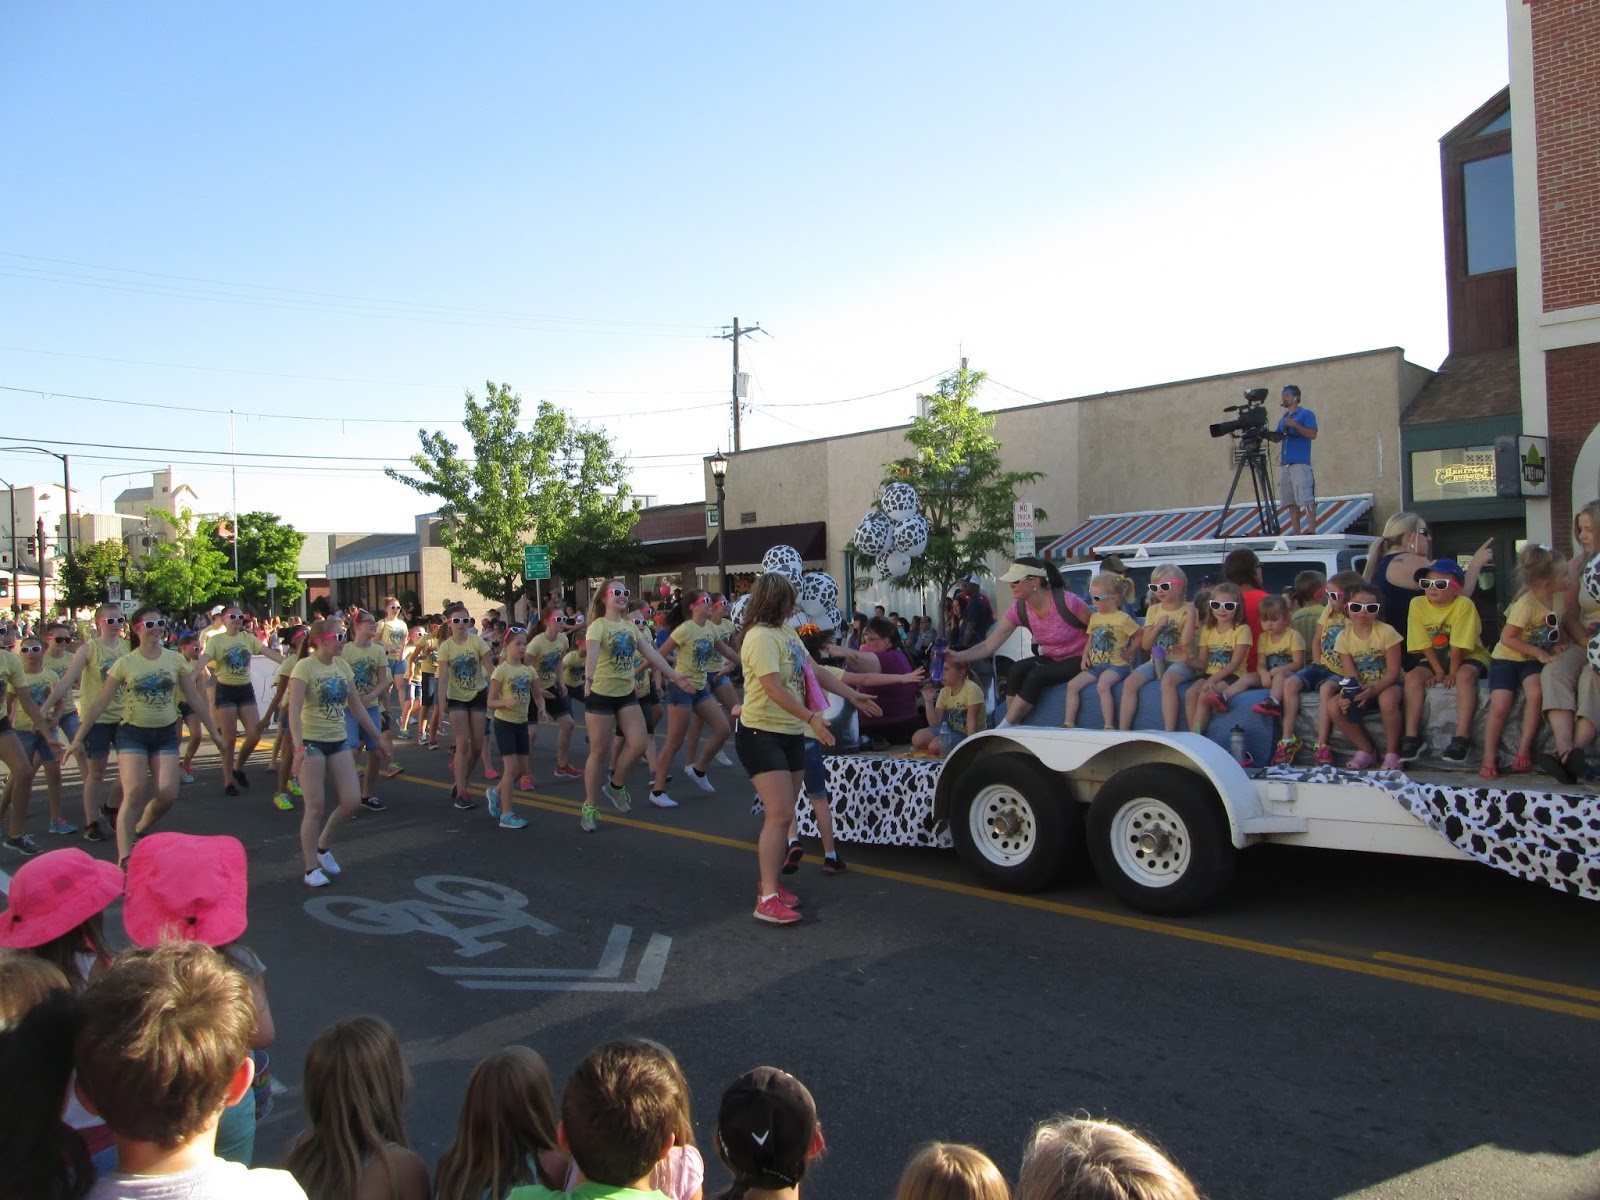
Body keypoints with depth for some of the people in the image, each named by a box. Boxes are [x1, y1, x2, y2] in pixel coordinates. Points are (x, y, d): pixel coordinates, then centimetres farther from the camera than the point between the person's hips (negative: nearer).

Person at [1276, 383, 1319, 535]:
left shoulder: (1306, 414, 1)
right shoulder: (1283, 418, 22)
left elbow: (1313, 434, -9)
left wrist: (1294, 424, -17)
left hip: (1300, 463, -7)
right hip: (1284, 464, 7)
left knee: (1306, 499, -11)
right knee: (1291, 501, 5)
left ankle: (1311, 531, -14)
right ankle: (1295, 533, 6)